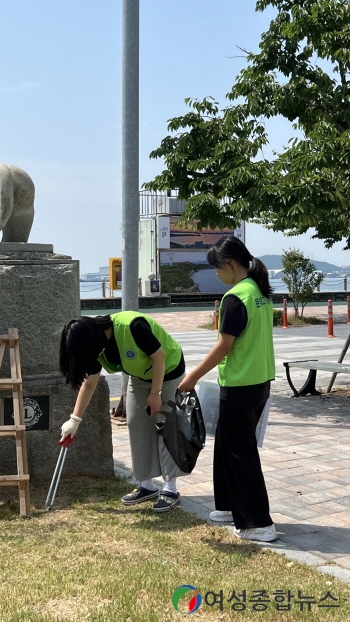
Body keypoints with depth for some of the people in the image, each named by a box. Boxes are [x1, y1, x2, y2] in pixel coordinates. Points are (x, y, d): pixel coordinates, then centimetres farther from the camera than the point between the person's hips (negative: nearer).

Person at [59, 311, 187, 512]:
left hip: (168, 371, -7)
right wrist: (75, 419, -3)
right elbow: (89, 383, -4)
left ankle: (170, 489, -1)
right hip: (140, 376, 7)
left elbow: (159, 356, -27)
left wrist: (155, 393, -22)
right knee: (137, 426, 5)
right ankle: (147, 485, 14)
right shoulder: (97, 345, -13)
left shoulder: (132, 326, -37)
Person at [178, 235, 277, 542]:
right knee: (229, 443, 20)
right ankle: (233, 506, 30)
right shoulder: (262, 292, 8)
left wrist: (194, 376, -9)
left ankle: (259, 523, 4)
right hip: (261, 381, 9)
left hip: (240, 386, -9)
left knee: (240, 451, 0)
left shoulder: (235, 297, -19)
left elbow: (224, 346, -18)